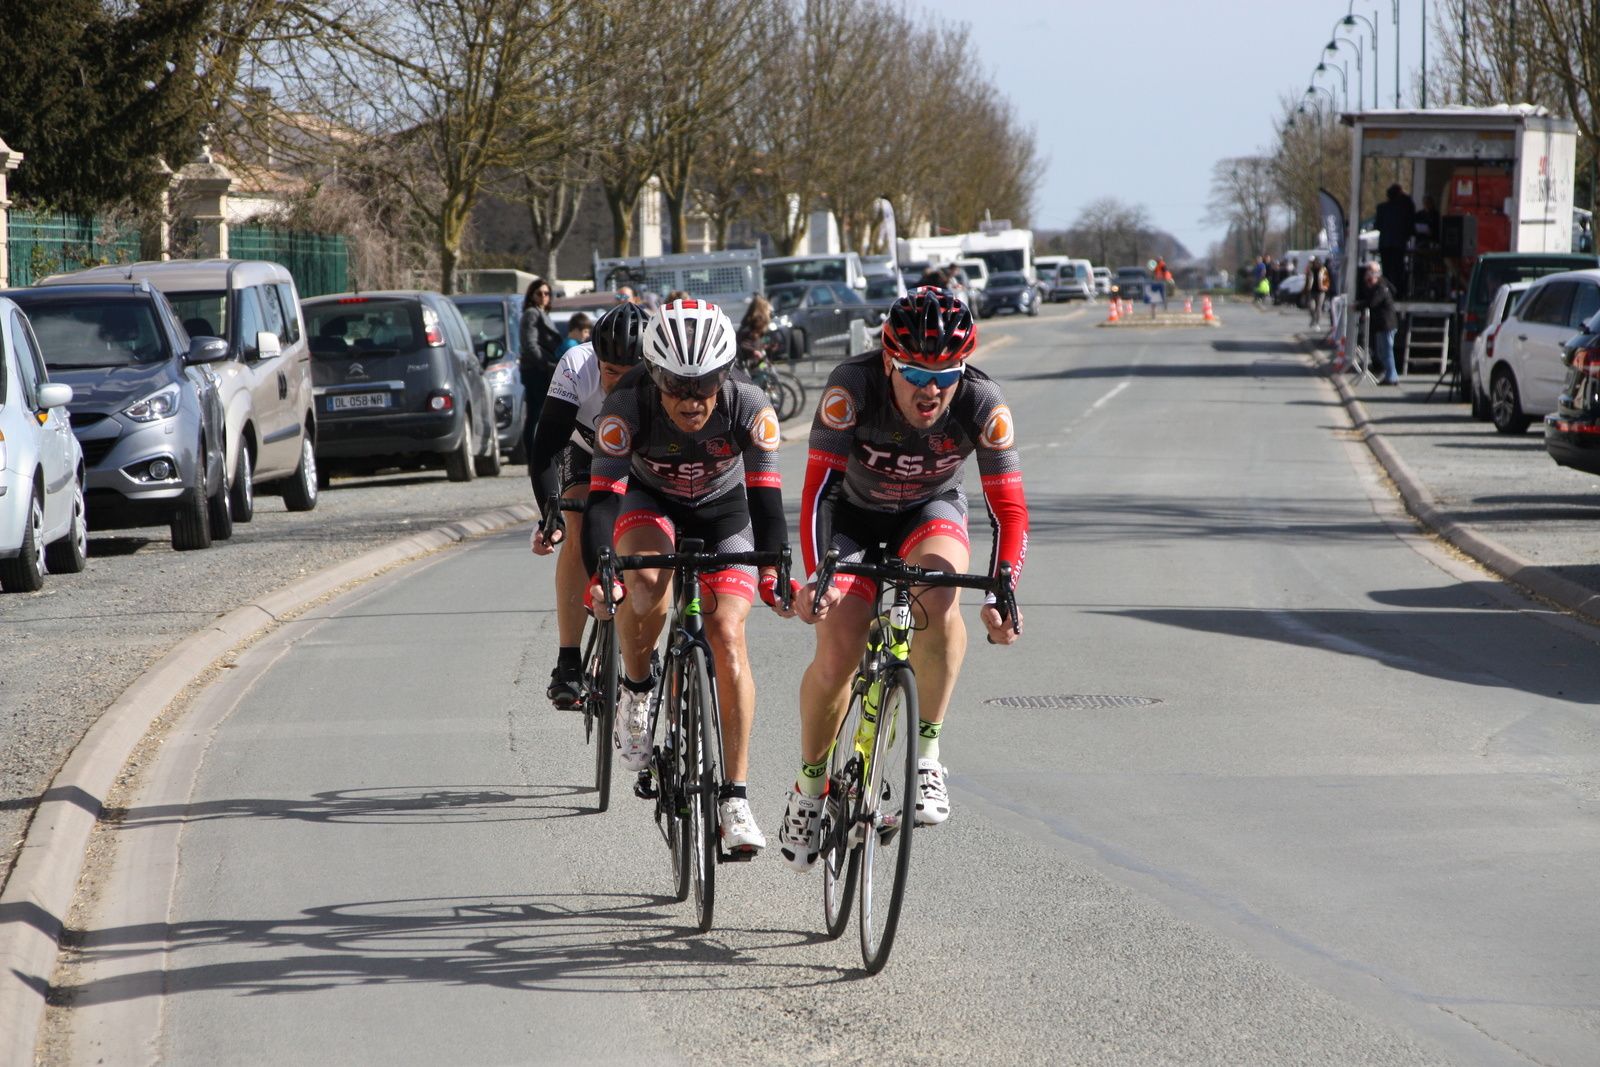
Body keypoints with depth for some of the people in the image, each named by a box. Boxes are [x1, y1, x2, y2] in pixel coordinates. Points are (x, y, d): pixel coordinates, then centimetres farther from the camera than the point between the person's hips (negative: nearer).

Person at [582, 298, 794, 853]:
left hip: (723, 513, 0)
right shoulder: (627, 407, -31)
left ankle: (735, 800, -15)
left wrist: (772, 569, -45)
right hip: (649, 503, 0)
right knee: (646, 583, -35)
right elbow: (602, 495, -34)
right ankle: (635, 693, -6)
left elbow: (765, 495, -30)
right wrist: (598, 574, -48)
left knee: (727, 634, -18)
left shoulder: (748, 406, -29)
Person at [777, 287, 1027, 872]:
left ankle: (926, 755, -19)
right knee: (836, 654, -17)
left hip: (930, 511, 1)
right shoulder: (853, 386, -32)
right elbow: (819, 486, -35)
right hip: (853, 515, 0)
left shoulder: (982, 405, -28)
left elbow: (1009, 509, -26)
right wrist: (815, 575, -48)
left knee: (937, 595, -34)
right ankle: (809, 786, 10)